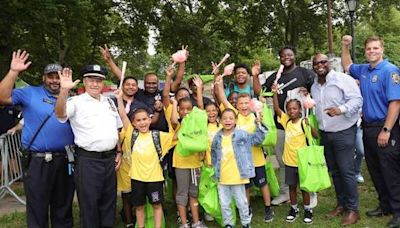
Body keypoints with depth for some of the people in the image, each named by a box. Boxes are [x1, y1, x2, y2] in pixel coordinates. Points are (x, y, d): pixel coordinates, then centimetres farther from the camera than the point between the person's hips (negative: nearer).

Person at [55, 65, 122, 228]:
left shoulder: (109, 101, 13)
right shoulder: (77, 102, -5)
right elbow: (60, 113, -26)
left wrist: (119, 153, 13)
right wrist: (64, 90, -40)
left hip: (110, 158, 6)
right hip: (88, 159, -5)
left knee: (109, 200, 16)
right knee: (89, 202, 4)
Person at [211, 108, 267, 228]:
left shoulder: (242, 134, -5)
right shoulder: (217, 137, 3)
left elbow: (258, 139, -4)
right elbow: (213, 155, 14)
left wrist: (259, 125, -14)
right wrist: (215, 170, 14)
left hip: (237, 177, -3)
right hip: (222, 178, 3)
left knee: (241, 203, 12)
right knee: (224, 204, 13)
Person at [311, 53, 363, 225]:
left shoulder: (343, 79, -11)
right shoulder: (314, 87, 12)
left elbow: (357, 99, -18)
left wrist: (341, 109, -33)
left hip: (344, 132, -7)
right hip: (325, 134, 7)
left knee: (346, 171, -5)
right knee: (334, 171, 14)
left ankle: (353, 209, 8)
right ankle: (341, 204, 27)